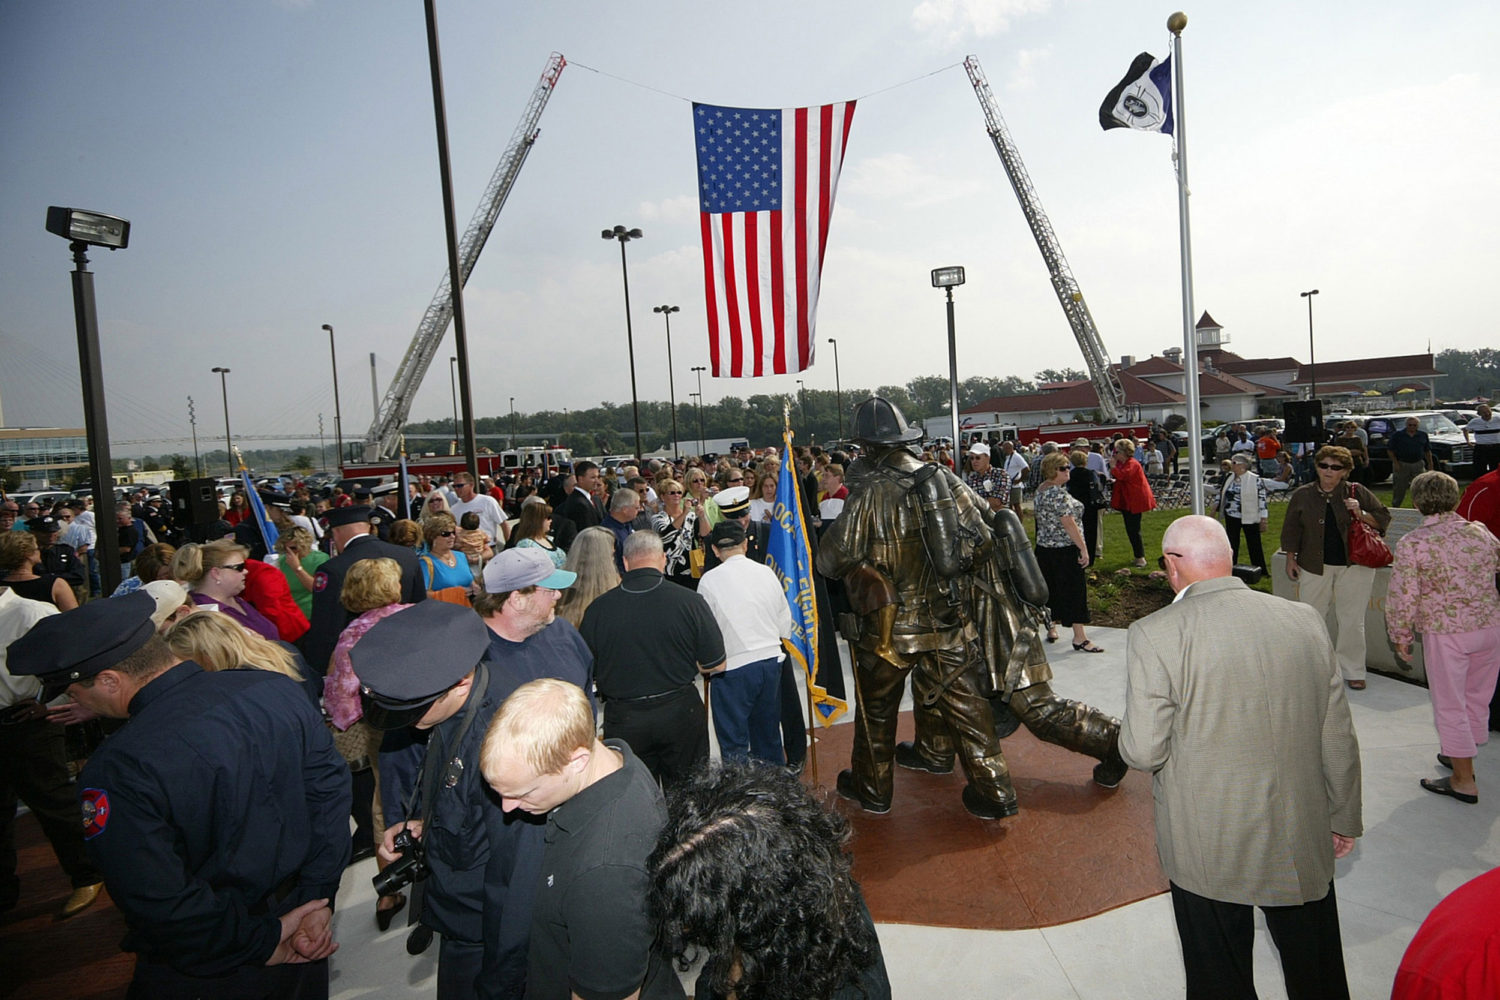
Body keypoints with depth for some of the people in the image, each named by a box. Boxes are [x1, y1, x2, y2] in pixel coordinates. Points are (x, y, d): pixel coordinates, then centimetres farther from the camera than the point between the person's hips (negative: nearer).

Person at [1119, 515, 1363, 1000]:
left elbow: (1142, 751, -19)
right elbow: (1338, 737, 3)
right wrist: (1344, 818, 17)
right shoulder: (1305, 620, -5)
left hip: (1208, 849, -4)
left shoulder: (1154, 634, -20)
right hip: (1304, 839, 4)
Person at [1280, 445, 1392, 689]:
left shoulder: (1356, 493, 0)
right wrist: (1291, 559, 6)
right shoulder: (1302, 495, 2)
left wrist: (1361, 514, -16)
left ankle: (1352, 671, 17)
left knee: (1352, 621, 4)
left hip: (1354, 565, -1)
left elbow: (1383, 518, 3)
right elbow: (1291, 529, 9)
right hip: (1315, 566, 1)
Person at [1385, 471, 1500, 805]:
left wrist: (1401, 636, -2)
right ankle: (1459, 755, 38)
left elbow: (1402, 597, -14)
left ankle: (1464, 780, 14)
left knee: (1450, 705, 6)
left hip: (1445, 632, -6)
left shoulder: (1412, 543, -15)